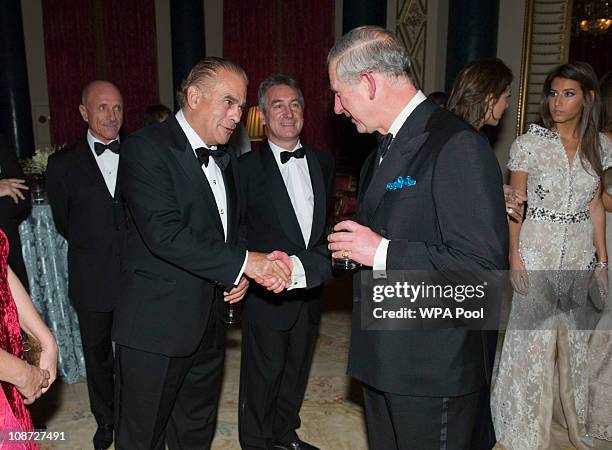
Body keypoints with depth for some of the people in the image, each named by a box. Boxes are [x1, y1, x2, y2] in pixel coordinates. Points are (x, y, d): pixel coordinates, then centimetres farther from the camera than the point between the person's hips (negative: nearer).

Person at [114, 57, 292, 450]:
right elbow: (163, 233, -25)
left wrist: (240, 276, 1)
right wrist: (243, 262, -25)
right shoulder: (146, 149, -14)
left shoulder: (227, 161, 12)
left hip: (209, 325, 7)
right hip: (157, 326, -7)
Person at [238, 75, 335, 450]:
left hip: (310, 291, 5)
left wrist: (319, 263, 5)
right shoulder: (247, 167, -11)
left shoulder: (323, 161, 6)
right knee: (263, 376, 10)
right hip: (267, 292, -5)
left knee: (297, 371, 21)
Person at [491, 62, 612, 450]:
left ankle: (568, 417, 36)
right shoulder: (529, 144, -7)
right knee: (534, 338, 3)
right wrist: (514, 257, -12)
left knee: (574, 340, 13)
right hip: (537, 252, -4)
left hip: (581, 254, 4)